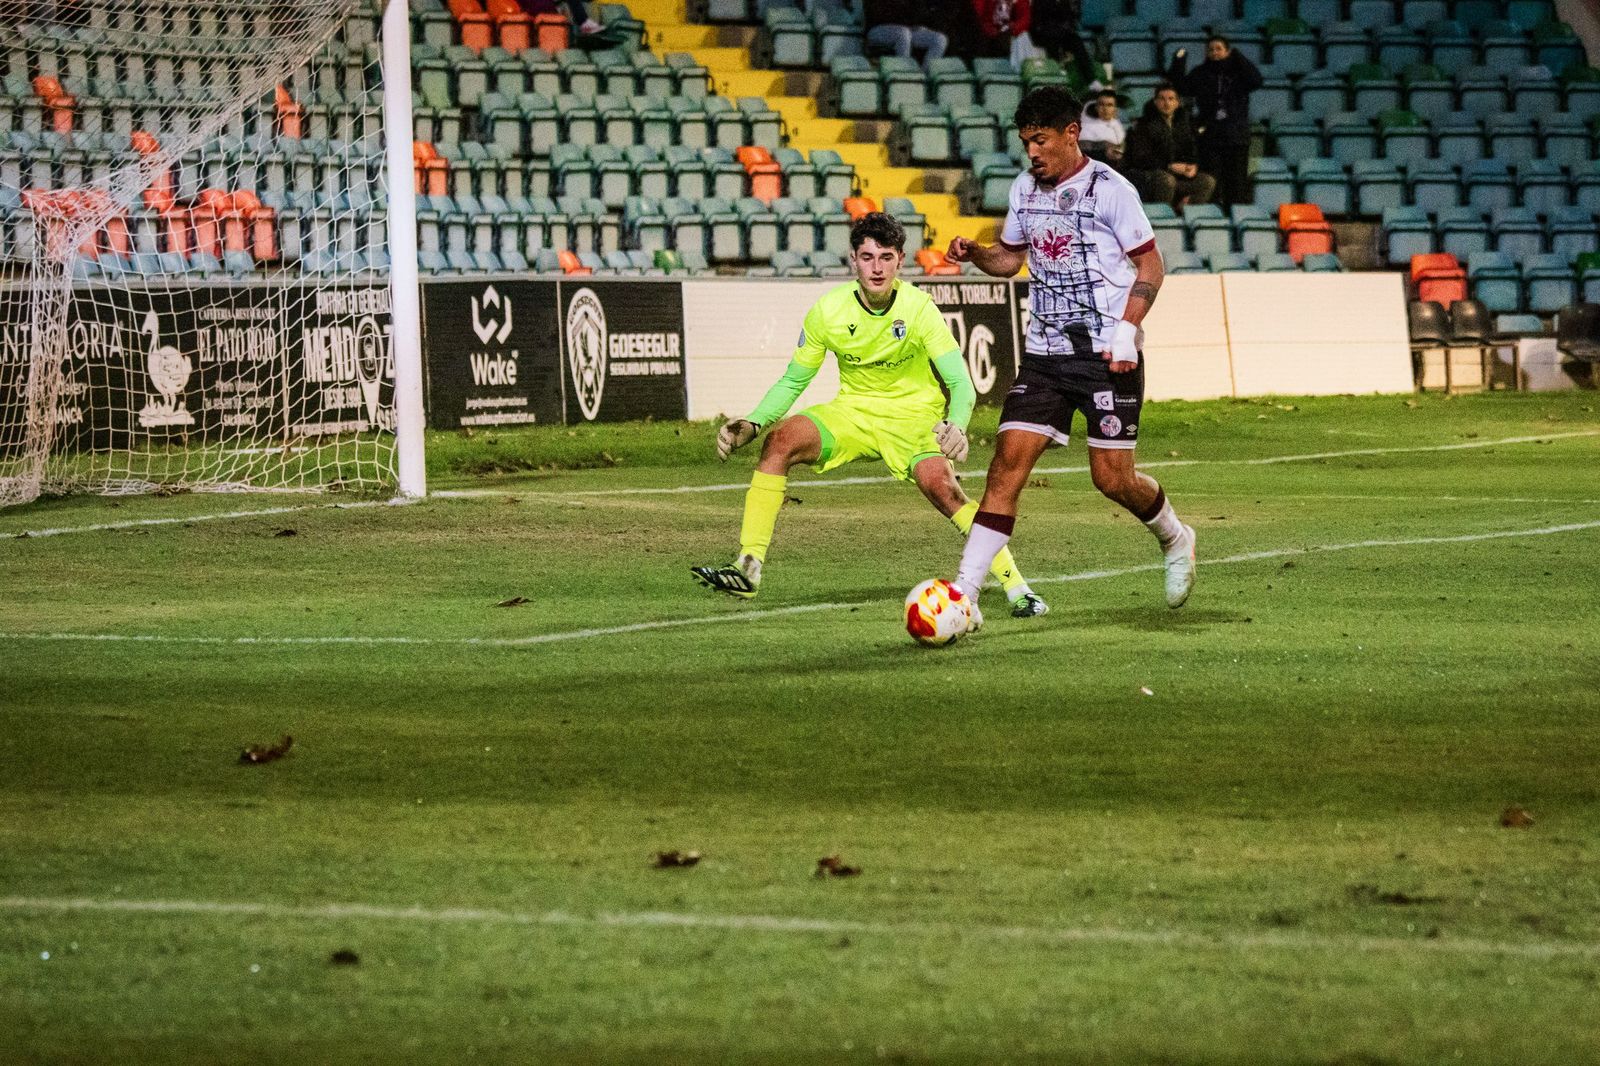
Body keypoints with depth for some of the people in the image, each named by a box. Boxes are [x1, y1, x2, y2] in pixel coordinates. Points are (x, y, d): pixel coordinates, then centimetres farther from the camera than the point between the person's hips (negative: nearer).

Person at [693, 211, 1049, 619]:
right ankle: (747, 568, -18)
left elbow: (961, 383, -21)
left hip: (915, 417, -3)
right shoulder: (828, 310, -10)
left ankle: (1016, 588, -21)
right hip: (854, 412, 3)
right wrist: (752, 424, -15)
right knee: (780, 439, -22)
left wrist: (956, 425, -43)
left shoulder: (918, 308, -18)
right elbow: (793, 381, 2)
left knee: (939, 485, -30)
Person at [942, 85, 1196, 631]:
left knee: (1112, 478, -3)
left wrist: (1126, 330, -17)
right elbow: (1011, 257, 21)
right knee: (1008, 462, -9)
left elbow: (1149, 264, -6)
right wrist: (974, 252, -1)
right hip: (1045, 353, 5)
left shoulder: (1109, 189, -9)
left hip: (1107, 356, -5)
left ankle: (1175, 540, 30)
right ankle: (964, 595, -13)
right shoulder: (1025, 189, 9)